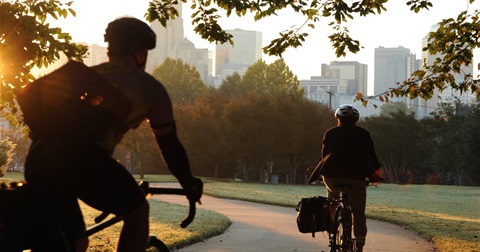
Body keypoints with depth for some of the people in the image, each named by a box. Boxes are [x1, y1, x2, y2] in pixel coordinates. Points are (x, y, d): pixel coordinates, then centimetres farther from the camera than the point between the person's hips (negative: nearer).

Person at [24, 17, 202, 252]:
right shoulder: (149, 86, 19)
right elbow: (169, 145, 26)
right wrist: (190, 185, 42)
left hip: (37, 158, 6)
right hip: (82, 158, -6)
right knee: (137, 212, 19)